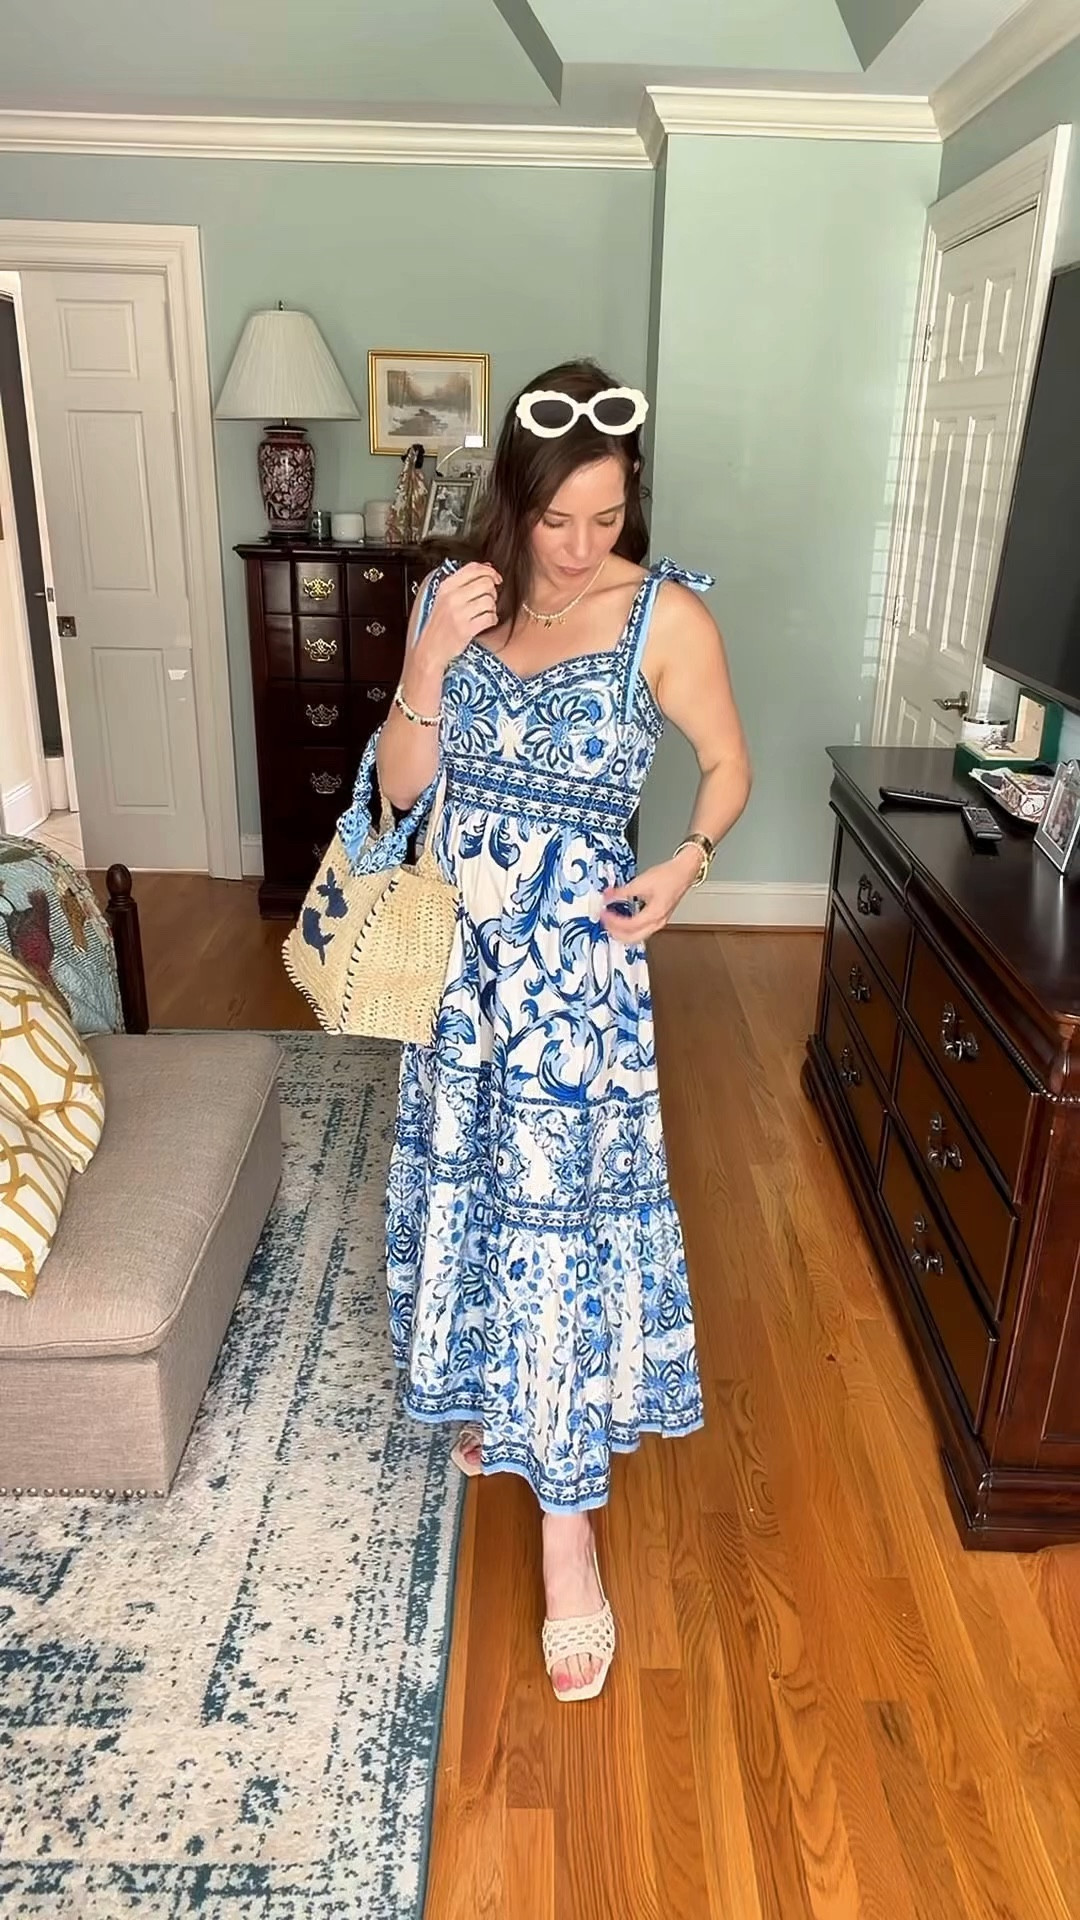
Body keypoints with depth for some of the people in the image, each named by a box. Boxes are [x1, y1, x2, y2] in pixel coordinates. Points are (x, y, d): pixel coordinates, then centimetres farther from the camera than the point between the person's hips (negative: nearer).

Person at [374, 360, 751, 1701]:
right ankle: (490, 1394, 47)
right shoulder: (454, 598, -1)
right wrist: (429, 662, -17)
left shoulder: (667, 616, -11)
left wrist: (685, 865, -15)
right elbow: (400, 787, -2)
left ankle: (567, 1528, 17)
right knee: (465, 1183, 19)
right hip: (461, 955, 4)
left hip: (578, 968, -4)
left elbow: (729, 764, 1)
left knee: (565, 1218, 1)